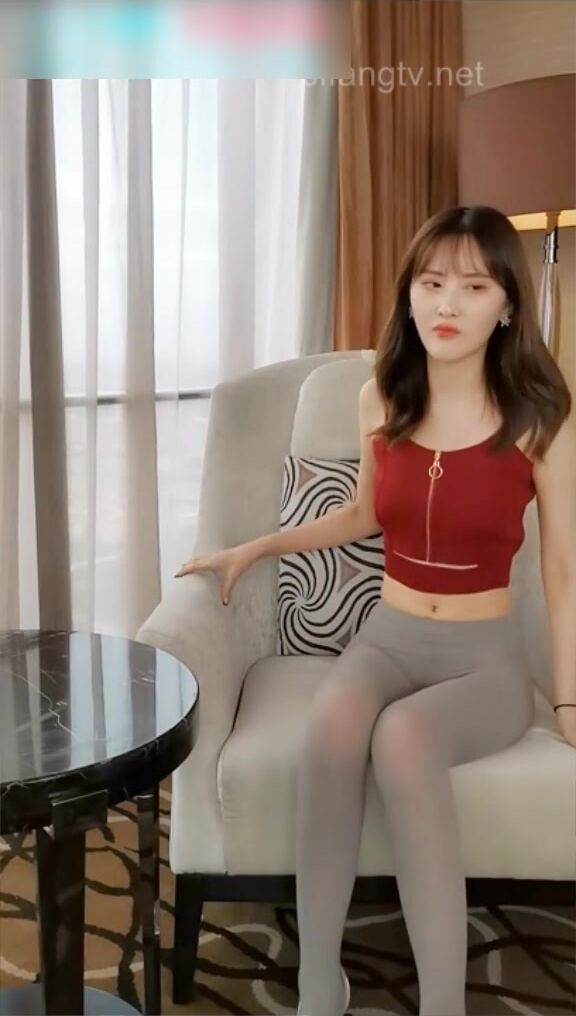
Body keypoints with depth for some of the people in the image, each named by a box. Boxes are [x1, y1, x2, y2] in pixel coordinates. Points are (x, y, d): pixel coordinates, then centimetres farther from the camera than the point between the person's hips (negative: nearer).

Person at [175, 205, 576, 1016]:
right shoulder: (380, 400, 0)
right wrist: (253, 549, 15)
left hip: (487, 656, -2)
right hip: (388, 636, 3)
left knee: (403, 736, -36)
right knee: (332, 725, -32)